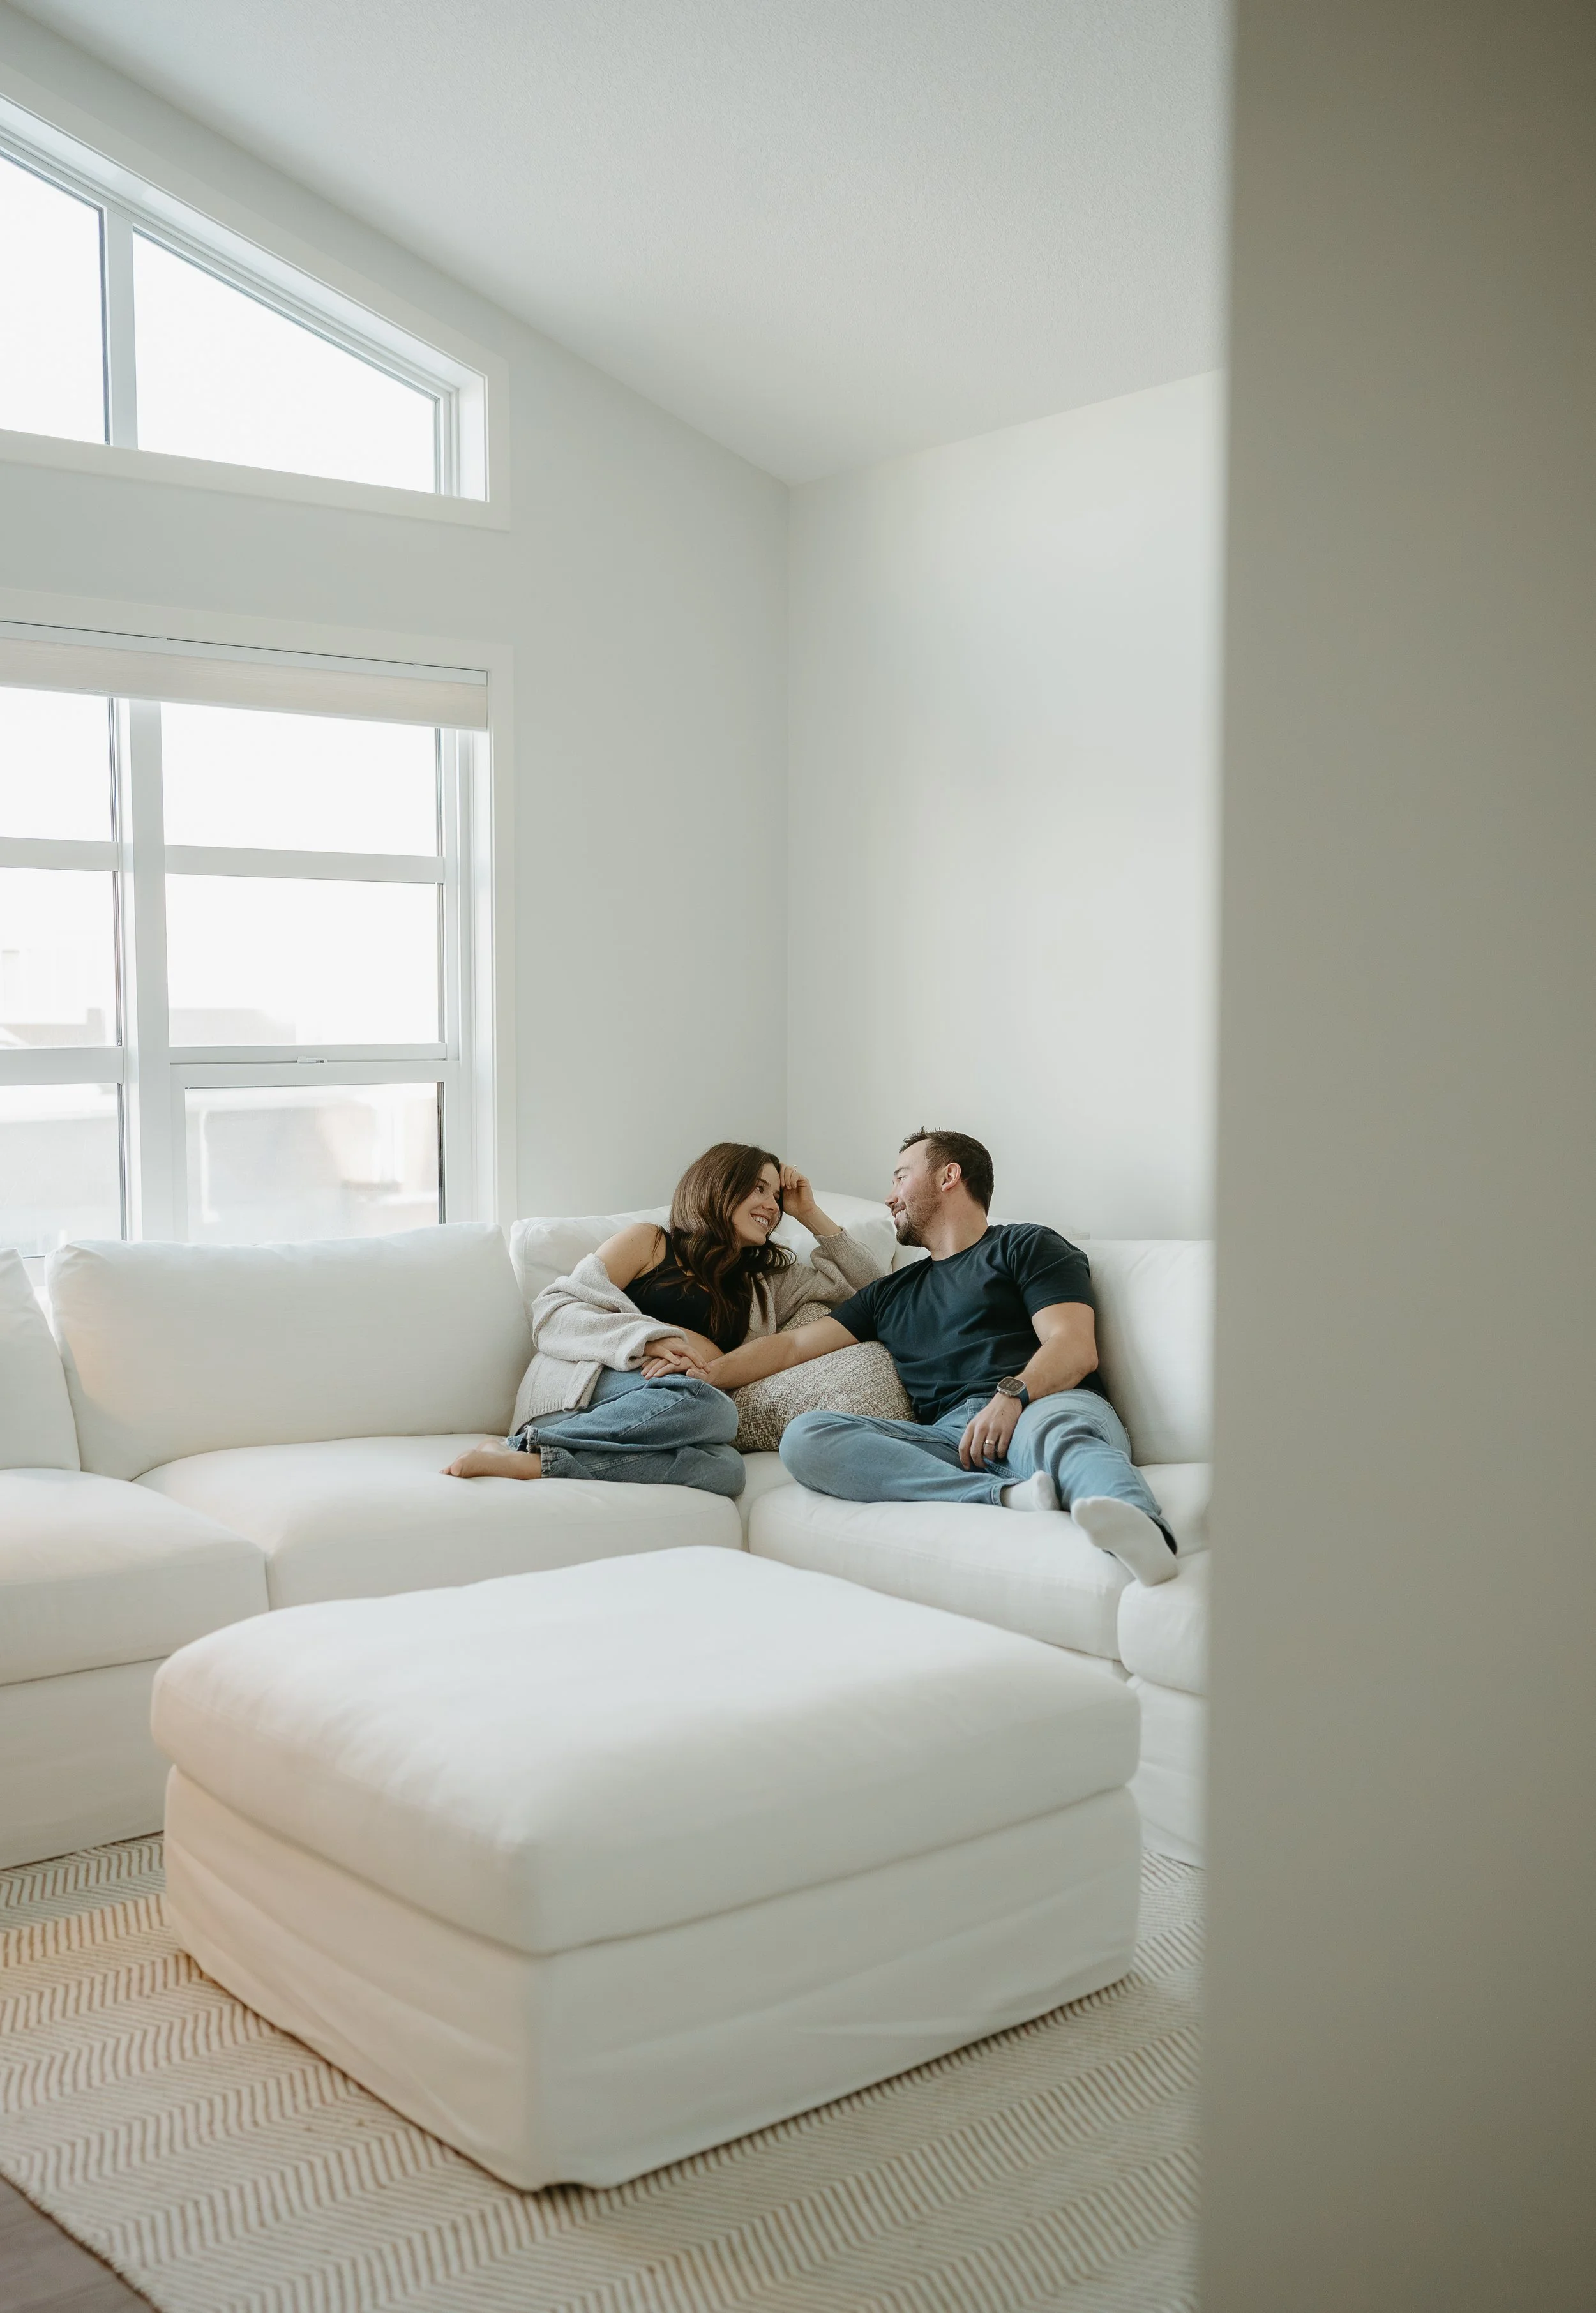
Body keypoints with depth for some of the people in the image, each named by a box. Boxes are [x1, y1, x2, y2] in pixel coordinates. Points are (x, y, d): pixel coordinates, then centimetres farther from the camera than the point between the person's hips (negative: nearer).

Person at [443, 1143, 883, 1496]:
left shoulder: (764, 1285, 29)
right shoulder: (648, 1243, 14)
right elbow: (552, 1314, 3)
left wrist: (811, 1215, 26)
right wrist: (662, 1338, -10)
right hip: (582, 1389, -4)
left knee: (723, 1467, -36)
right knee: (708, 1406, -38)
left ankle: (534, 1463, -37)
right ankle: (526, 1448, -34)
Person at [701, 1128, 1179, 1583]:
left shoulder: (1025, 1245, 18)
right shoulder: (892, 1292, 36)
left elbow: (1076, 1348, 2)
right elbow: (794, 1345, 31)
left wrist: (1013, 1395, -17)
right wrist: (703, 1376, 17)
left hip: (1046, 1404, -4)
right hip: (948, 1437, 4)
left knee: (1055, 1433, -41)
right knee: (804, 1437, -22)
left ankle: (1140, 1533, -73)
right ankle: (1006, 1496, -38)